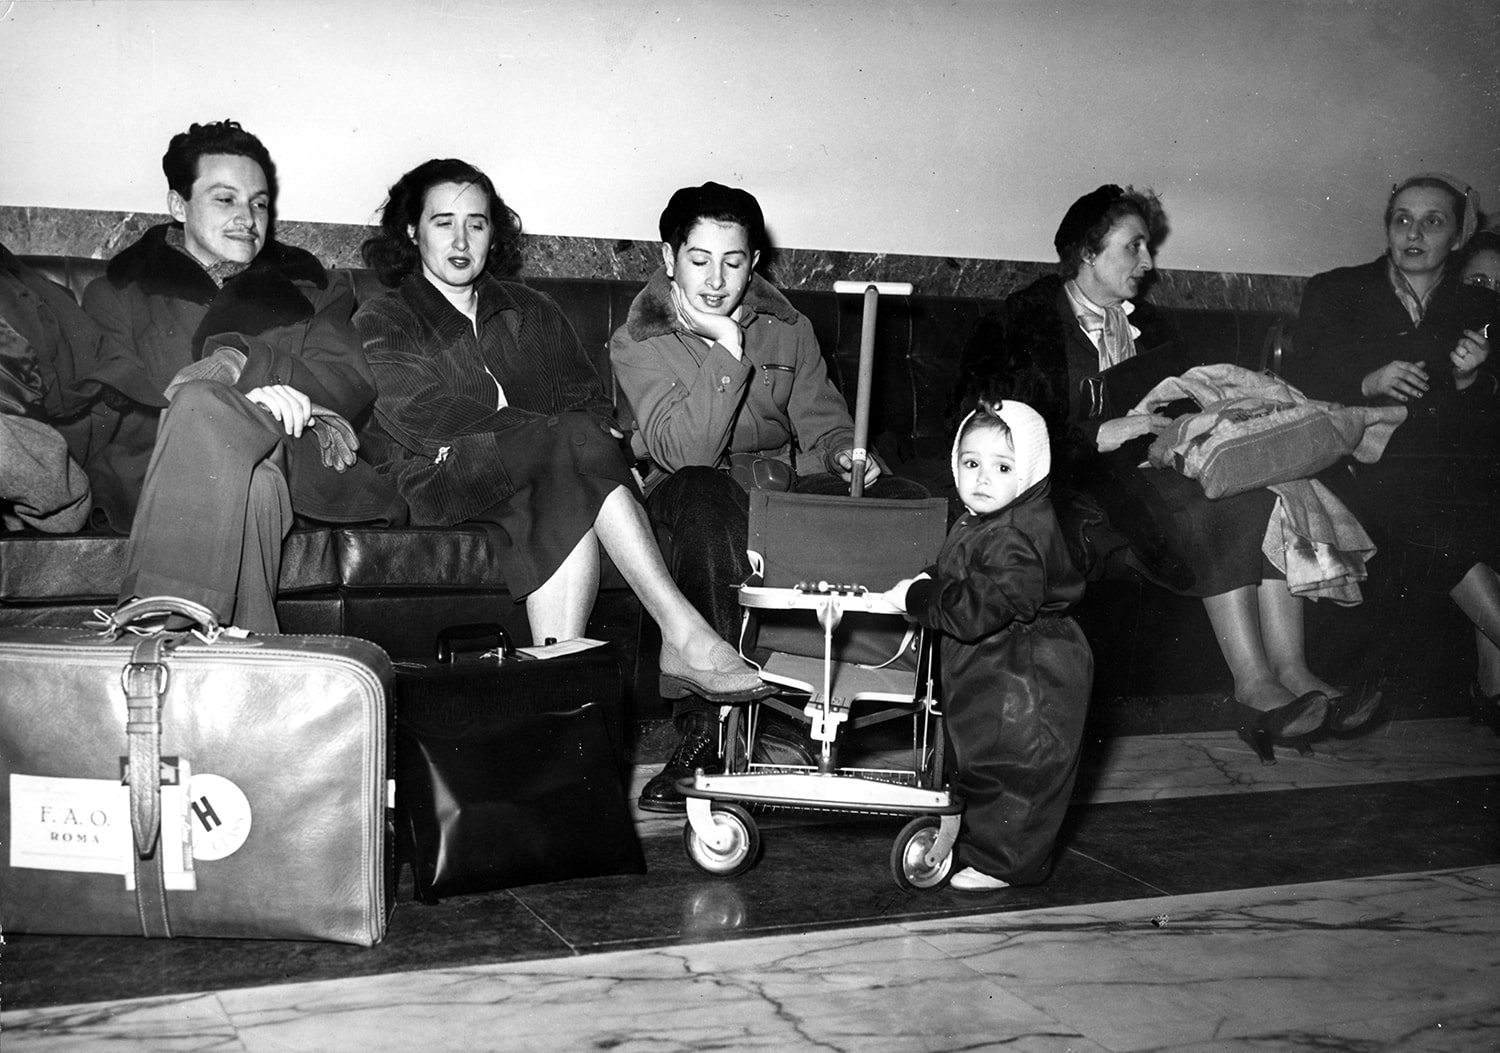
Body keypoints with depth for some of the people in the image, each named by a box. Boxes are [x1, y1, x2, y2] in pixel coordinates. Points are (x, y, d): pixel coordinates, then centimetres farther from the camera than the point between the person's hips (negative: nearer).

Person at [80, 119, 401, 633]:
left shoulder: (309, 287, 29)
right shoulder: (123, 287, 25)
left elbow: (352, 383, 9)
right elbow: (114, 393, 4)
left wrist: (244, 360, -11)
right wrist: (249, 398, -14)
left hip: (287, 462, 1)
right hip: (147, 468, -1)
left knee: (201, 407, -36)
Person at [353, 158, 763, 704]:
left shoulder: (532, 312, 26)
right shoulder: (381, 323, 13)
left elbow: (591, 402, 13)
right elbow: (418, 414, -6)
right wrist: (552, 432, -15)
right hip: (439, 479, -3)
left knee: (567, 502, -35)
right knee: (577, 441, -31)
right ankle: (683, 635, -38)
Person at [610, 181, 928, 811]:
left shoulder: (788, 329, 9)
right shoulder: (637, 343, -5)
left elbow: (821, 421, 14)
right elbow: (685, 452, -19)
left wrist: (843, 452, -10)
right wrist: (727, 350, -24)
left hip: (786, 481, 5)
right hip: (689, 492, -4)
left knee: (909, 501, -20)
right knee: (706, 497, -42)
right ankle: (705, 728, -40)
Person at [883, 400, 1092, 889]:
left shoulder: (1018, 540, -25)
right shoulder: (976, 524, 9)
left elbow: (977, 608, -31)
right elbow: (953, 579, 24)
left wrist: (917, 597, -21)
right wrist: (926, 583, 4)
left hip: (1025, 681, -11)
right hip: (988, 673, 11)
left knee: (1012, 767, 0)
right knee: (978, 761, 22)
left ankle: (1003, 862, 11)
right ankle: (980, 838, 37)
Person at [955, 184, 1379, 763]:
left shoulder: (1148, 326, 25)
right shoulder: (1029, 320, 1)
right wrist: (1101, 434, -17)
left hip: (1146, 466, 7)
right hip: (1073, 482, -6)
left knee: (1267, 493, -22)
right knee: (1209, 509, -32)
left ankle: (1290, 670, -32)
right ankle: (1254, 687, -34)